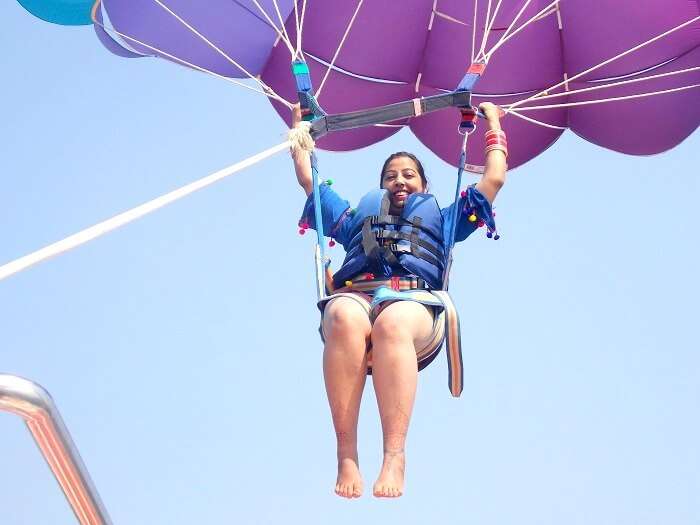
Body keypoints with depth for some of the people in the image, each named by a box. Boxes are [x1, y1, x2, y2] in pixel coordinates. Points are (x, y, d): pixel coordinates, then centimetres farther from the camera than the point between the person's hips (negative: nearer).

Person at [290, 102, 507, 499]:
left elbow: (494, 180, 37)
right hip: (353, 295, 1)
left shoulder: (441, 218, 38)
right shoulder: (358, 215, 41)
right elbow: (307, 179, 47)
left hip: (415, 301, -1)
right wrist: (300, 126, 54)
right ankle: (346, 456, -47)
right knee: (345, 318, -40)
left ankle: (395, 458, -53)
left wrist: (494, 128, 44)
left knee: (391, 323, -42)